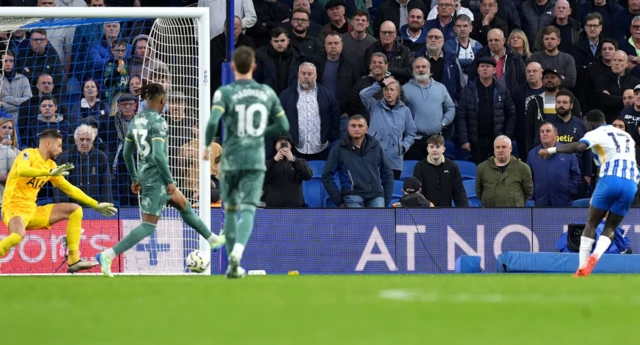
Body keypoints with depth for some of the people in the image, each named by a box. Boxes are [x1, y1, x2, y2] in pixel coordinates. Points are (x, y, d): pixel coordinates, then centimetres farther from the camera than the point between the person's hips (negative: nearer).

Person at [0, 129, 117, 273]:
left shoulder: (50, 164, 11)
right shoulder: (28, 154, -10)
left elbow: (70, 189, 21)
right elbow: (22, 171, -34)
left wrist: (96, 205, 22)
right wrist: (50, 172, -44)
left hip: (32, 211, 8)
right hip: (14, 207, -8)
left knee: (75, 210, 6)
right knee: (18, 235, -40)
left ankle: (74, 261, 1)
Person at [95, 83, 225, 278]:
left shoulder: (135, 121, 7)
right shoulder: (158, 122, -18)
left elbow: (127, 154, 13)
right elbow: (158, 155, -25)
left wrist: (135, 179, 21)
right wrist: (170, 181, -17)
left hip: (144, 174, 10)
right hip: (156, 178, -10)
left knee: (183, 205, 25)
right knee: (149, 225, -6)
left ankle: (212, 239, 42)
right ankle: (108, 255, -14)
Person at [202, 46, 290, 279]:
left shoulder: (225, 93, -5)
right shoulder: (267, 93, 4)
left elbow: (213, 122, -19)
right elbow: (283, 126, 8)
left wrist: (206, 146, -2)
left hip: (230, 161, 0)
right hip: (256, 161, 0)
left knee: (230, 209, 15)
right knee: (248, 209, -5)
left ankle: (233, 265, 17)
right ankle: (238, 251, -32)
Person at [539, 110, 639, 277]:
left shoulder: (596, 133, 6)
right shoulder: (626, 136, 26)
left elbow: (579, 146, -13)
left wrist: (551, 150, -11)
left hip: (610, 180, -5)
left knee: (591, 223, 9)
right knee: (610, 227, 11)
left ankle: (582, 268, 0)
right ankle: (595, 256, -18)